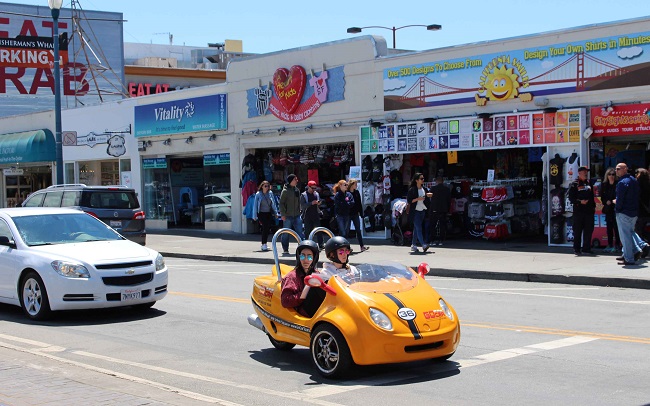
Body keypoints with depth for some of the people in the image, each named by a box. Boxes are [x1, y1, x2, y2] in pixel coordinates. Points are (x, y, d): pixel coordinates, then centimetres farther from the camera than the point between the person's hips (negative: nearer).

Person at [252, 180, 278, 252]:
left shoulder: (270, 193, 6)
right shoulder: (258, 194, -3)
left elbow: (273, 203, 12)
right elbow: (255, 205, -1)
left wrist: (275, 213, 10)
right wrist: (254, 216, -3)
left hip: (269, 214, 4)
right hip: (261, 213, -4)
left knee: (268, 229, 5)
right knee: (265, 228, -13)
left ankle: (264, 244, 18)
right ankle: (264, 245, -10)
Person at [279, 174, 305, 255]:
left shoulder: (297, 190, 10)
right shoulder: (285, 191, -9)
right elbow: (281, 203, -9)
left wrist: (299, 212, 13)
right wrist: (283, 214, -14)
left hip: (296, 215, 5)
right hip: (288, 216, -5)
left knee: (300, 232, 2)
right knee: (286, 233, 3)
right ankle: (285, 249, 12)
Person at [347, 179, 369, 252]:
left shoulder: (357, 192, 6)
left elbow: (359, 203, 9)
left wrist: (360, 212, 3)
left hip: (355, 214, 4)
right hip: (348, 214, -4)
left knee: (358, 230, 3)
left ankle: (362, 246, 2)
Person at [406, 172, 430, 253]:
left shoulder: (424, 189, 10)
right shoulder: (412, 190, -6)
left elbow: (427, 199, 17)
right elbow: (409, 201, -9)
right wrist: (418, 199, -19)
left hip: (422, 211, 6)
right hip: (415, 211, -6)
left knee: (416, 228, 10)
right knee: (418, 228, -12)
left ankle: (413, 245, 15)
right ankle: (423, 245, -20)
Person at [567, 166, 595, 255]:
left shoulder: (589, 183, 16)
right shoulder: (574, 184, -2)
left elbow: (592, 196, 20)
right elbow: (571, 198, -7)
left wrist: (593, 206, 13)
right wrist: (580, 201, -19)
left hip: (589, 211, 5)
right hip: (578, 210, -5)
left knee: (589, 230, 6)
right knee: (577, 231, -1)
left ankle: (586, 248, 15)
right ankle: (577, 249, 7)